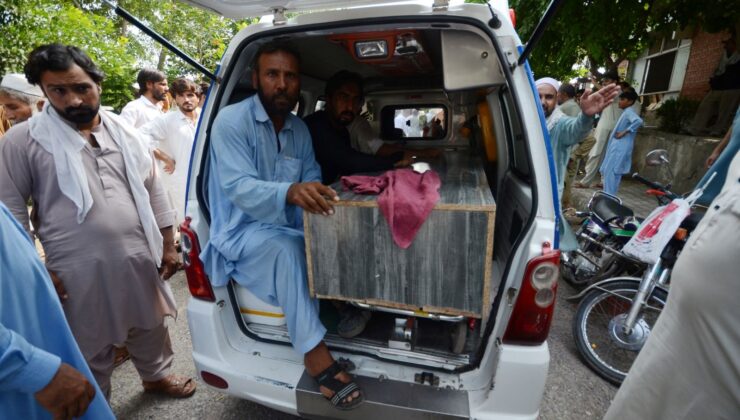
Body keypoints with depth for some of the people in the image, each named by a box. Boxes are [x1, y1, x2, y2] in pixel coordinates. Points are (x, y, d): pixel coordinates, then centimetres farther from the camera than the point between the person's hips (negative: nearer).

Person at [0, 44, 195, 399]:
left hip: (139, 260, 3)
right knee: (91, 351, 15)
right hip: (80, 272, -3)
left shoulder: (123, 131, 5)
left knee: (150, 327, 22)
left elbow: (153, 190, 7)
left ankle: (156, 376, 48)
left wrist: (167, 246, 6)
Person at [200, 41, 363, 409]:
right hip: (243, 233, -6)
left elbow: (312, 181, 6)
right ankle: (317, 355, -26)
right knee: (287, 249, -35)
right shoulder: (231, 121, -12)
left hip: (289, 230, 6)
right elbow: (238, 188, -26)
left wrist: (317, 196, -20)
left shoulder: (300, 129, 7)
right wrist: (290, 192, -46)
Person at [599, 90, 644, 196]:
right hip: (618, 147, 10)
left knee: (610, 172, -10)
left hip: (620, 147, -10)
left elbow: (639, 121, -29)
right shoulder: (626, 112, 19)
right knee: (614, 173, 12)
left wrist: (624, 132, -23)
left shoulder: (628, 111, -11)